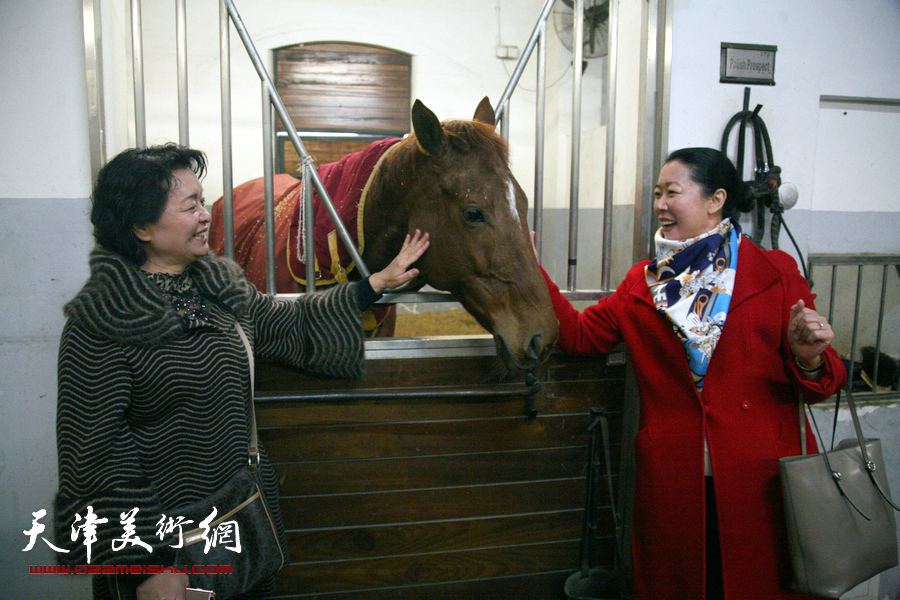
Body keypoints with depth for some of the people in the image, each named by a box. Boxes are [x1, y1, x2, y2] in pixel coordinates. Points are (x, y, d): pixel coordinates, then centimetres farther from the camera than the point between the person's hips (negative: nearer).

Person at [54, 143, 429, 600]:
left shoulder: (221, 286, 2)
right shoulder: (99, 324, -18)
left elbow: (291, 326, 13)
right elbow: (94, 457, -18)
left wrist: (379, 283, 11)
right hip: (158, 527, -6)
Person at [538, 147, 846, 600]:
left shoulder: (775, 272, 1)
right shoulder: (642, 281, 10)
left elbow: (821, 385, 3)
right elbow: (579, 335, 8)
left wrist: (807, 359, -20)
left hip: (763, 480, -2)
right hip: (674, 484, 2)